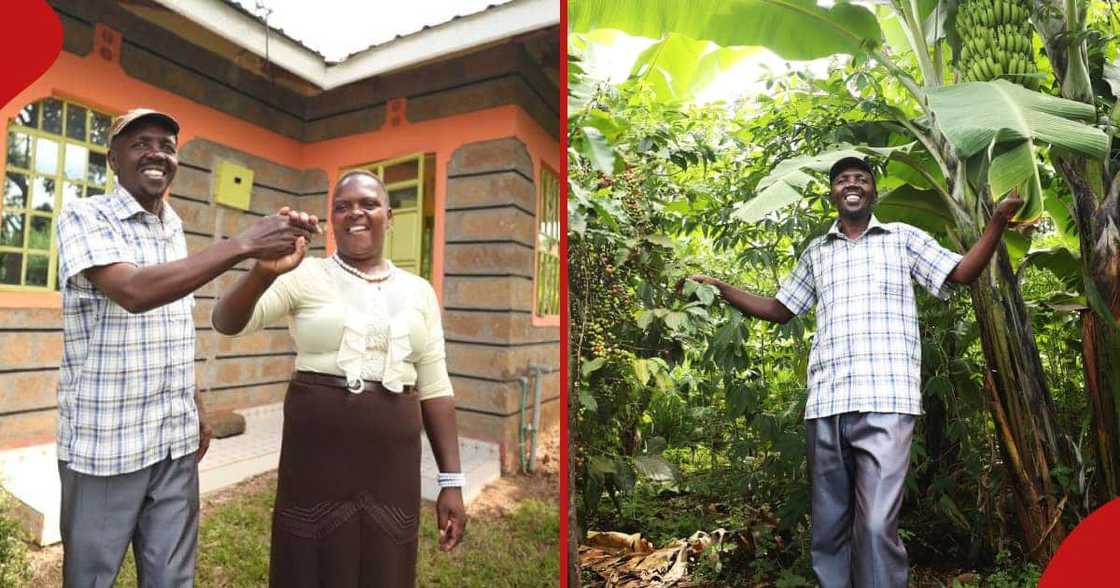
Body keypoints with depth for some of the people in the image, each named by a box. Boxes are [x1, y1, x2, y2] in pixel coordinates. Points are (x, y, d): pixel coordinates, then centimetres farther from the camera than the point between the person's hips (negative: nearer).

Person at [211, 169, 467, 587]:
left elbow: (435, 389, 5)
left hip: (392, 463, 2)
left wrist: (451, 480, 3)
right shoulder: (306, 276, -1)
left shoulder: (418, 291, 5)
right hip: (317, 456, -2)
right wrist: (264, 271, -33)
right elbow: (227, 323, -13)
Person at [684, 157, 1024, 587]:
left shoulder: (903, 237, 14)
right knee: (828, 526, 9)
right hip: (825, 403, 3)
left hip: (885, 400, -3)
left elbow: (962, 273, 8)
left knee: (877, 525, -11)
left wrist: (999, 218, -5)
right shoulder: (816, 252, 21)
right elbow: (779, 310, 23)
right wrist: (720, 288, 13)